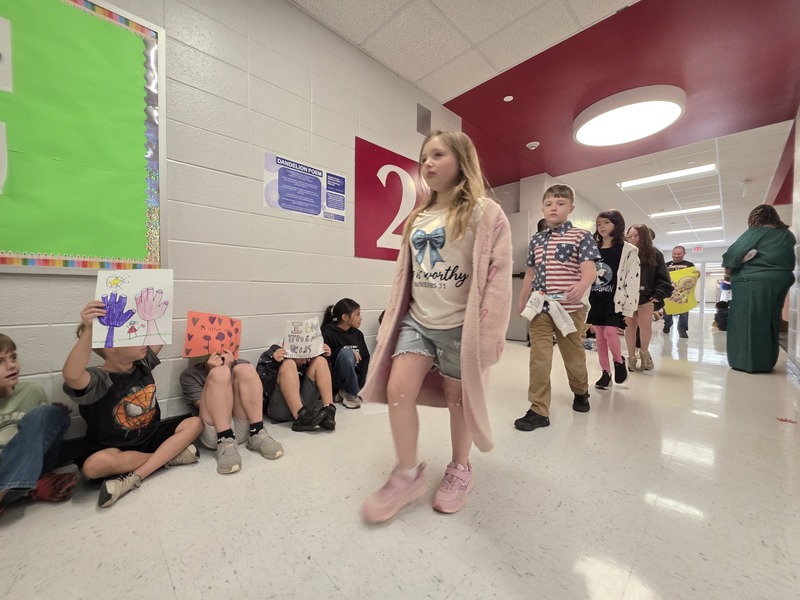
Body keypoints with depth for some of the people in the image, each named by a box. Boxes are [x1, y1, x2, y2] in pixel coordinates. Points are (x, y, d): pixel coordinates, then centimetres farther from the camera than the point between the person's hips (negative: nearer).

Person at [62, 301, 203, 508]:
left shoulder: (142, 363, -2)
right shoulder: (98, 381, -21)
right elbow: (71, 376, -45)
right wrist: (88, 330, -53)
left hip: (150, 436, 5)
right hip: (113, 447, -5)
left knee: (194, 423, -14)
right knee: (94, 465, -37)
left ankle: (134, 477, -23)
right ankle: (171, 455, -18)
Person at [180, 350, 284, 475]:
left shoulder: (240, 365, 15)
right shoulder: (190, 375, 9)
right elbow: (204, 406, -5)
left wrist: (228, 368, -8)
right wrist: (216, 372, -13)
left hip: (244, 428, 2)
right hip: (214, 433, -1)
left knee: (245, 369, -16)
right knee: (219, 373, -19)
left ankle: (257, 434, -17)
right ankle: (225, 444, -26)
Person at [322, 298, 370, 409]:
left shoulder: (357, 334, 7)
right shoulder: (328, 334, -10)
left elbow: (365, 359, 3)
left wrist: (363, 385, -9)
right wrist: (344, 350, -26)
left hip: (356, 377, 6)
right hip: (337, 379, -5)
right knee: (346, 353, -32)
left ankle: (346, 391, 1)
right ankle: (351, 393, -13)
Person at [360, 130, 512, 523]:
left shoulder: (484, 212, -5)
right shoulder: (418, 218, 14)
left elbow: (498, 274, -11)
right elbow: (406, 274, 14)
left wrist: (489, 333, -16)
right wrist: (392, 321, 12)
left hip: (459, 325, -5)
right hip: (417, 320, 5)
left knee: (457, 398, 9)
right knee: (397, 389, -5)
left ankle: (460, 470, 36)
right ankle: (408, 475, 17)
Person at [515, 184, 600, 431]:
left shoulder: (581, 236, -3)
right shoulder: (536, 240, 11)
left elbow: (590, 270, -15)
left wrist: (581, 285, -37)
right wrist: (522, 300, 19)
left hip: (570, 308, -3)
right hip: (540, 308, 3)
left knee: (573, 355, 14)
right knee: (539, 358, -1)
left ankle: (581, 392, 43)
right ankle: (539, 410, 6)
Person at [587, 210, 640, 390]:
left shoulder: (628, 250, -3)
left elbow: (633, 280, -8)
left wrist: (629, 308, -14)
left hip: (615, 300, -4)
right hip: (596, 299, 5)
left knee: (610, 332, -16)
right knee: (599, 337, 6)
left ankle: (619, 361, 15)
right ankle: (605, 373, 18)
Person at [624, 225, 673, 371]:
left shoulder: (655, 255, 6)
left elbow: (663, 278, 4)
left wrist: (658, 295, -6)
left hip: (646, 297, 0)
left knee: (645, 325, -7)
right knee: (630, 326, 5)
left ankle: (644, 352, 21)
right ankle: (631, 357, 17)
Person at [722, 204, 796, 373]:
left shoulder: (755, 232, -6)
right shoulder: (788, 235, 13)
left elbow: (734, 252, -12)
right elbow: (788, 260, 19)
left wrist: (728, 272, -1)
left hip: (752, 283, -6)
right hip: (780, 282, 6)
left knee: (747, 321, -1)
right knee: (769, 322, 12)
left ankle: (747, 362, 0)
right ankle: (766, 363, 18)